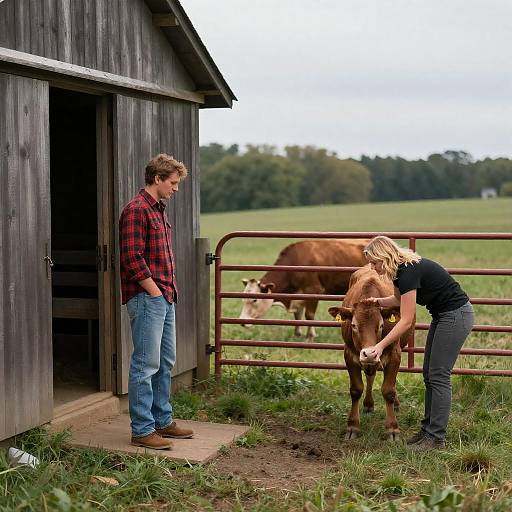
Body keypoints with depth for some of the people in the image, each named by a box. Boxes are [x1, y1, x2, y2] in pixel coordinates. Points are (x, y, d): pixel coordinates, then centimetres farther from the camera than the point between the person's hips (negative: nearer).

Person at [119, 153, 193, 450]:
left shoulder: (159, 210, 18)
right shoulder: (137, 210, -12)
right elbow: (132, 259, -19)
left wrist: (170, 290, 15)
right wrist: (154, 291, -15)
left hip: (165, 299, 10)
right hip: (146, 298, -10)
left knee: (166, 362, 15)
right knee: (146, 364, -6)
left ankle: (163, 421, 25)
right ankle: (142, 430, 0)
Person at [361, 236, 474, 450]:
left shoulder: (410, 272, -25)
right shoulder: (399, 270, 2)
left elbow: (406, 320, -25)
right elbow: (399, 298, 23)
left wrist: (380, 346, -26)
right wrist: (378, 301, 4)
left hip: (457, 316, -10)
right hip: (442, 316, 10)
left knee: (438, 376, -8)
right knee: (429, 375, 11)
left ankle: (436, 438, -3)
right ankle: (428, 429, 19)